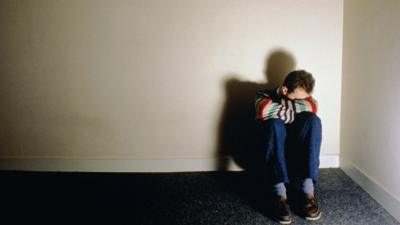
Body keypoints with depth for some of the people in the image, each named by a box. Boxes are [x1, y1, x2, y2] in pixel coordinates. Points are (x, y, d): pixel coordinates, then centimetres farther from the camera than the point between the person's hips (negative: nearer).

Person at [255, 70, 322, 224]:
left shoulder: (306, 99, 10)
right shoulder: (266, 96, 3)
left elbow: (311, 108, -16)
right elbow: (264, 110, -22)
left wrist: (284, 104, -11)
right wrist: (295, 105, -12)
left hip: (301, 158, 2)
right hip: (274, 158, -2)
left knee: (312, 120, -23)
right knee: (275, 123, -30)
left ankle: (307, 190, -34)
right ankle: (280, 195, -43)